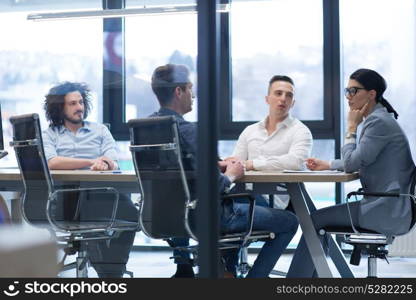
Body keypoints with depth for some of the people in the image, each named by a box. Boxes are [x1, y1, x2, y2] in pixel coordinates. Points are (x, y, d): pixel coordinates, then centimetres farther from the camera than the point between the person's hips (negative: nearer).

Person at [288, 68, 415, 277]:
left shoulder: (379, 122, -16)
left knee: (316, 220, -7)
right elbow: (359, 162, 26)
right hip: (384, 207, 10)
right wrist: (327, 165, 16)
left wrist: (351, 128, -6)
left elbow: (351, 164, -17)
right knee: (320, 221, 14)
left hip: (387, 212, -10)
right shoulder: (373, 120, 16)